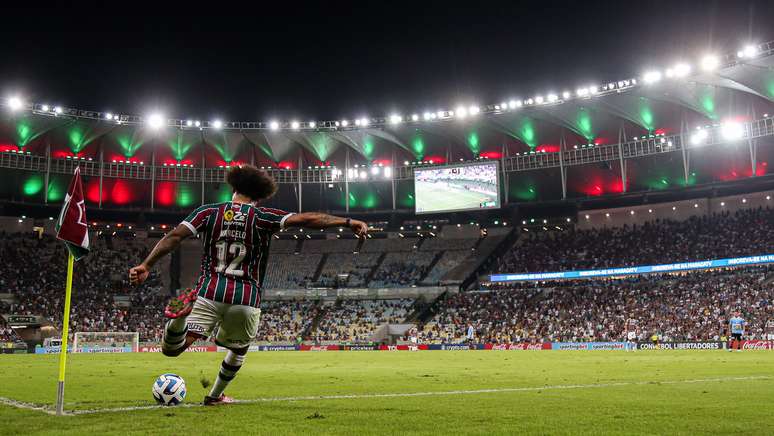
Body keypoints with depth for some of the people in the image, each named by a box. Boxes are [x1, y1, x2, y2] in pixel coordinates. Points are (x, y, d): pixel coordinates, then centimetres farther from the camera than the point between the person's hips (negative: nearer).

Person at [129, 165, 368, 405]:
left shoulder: (208, 212, 8)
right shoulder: (262, 217, 2)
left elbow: (174, 237, -2)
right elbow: (306, 219, -7)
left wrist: (146, 265, -2)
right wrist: (347, 221, -6)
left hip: (209, 293, 1)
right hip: (246, 300, 0)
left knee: (171, 349, -3)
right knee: (239, 349, 28)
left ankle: (181, 313, -32)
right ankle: (215, 396, 35)